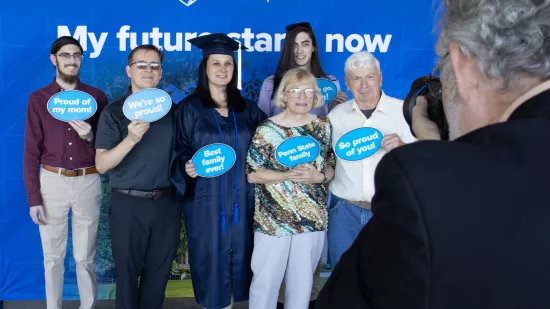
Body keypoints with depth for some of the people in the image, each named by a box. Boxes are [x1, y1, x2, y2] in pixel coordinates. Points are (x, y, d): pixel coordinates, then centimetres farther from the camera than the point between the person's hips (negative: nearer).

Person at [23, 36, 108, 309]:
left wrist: (91, 136, -16)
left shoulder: (97, 97, 3)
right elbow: (31, 151, 0)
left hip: (88, 183, 0)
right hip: (52, 182, 0)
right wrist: (33, 196, -5)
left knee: (85, 257, 8)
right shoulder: (38, 99, 1)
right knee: (53, 256, 11)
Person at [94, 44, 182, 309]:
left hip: (167, 204, 3)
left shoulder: (170, 110, 6)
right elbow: (101, 165, -12)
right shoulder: (114, 112, -5)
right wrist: (131, 139, -26)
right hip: (128, 205, -3)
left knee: (158, 272, 15)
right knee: (127, 272, 11)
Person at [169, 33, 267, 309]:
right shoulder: (189, 108, -4)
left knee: (237, 253, 11)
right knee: (209, 256, 5)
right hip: (205, 198, -3)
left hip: (240, 198, 3)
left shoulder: (246, 108, 6)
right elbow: (178, 150, -5)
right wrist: (187, 166, -23)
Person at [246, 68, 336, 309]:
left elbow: (332, 167, 9)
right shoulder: (267, 130, -7)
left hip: (313, 217, 3)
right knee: (267, 278, 5)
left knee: (303, 279, 14)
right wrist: (288, 175, -20)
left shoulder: (324, 126, 4)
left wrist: (318, 176, -13)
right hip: (273, 219, -3)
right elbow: (252, 173, -8)